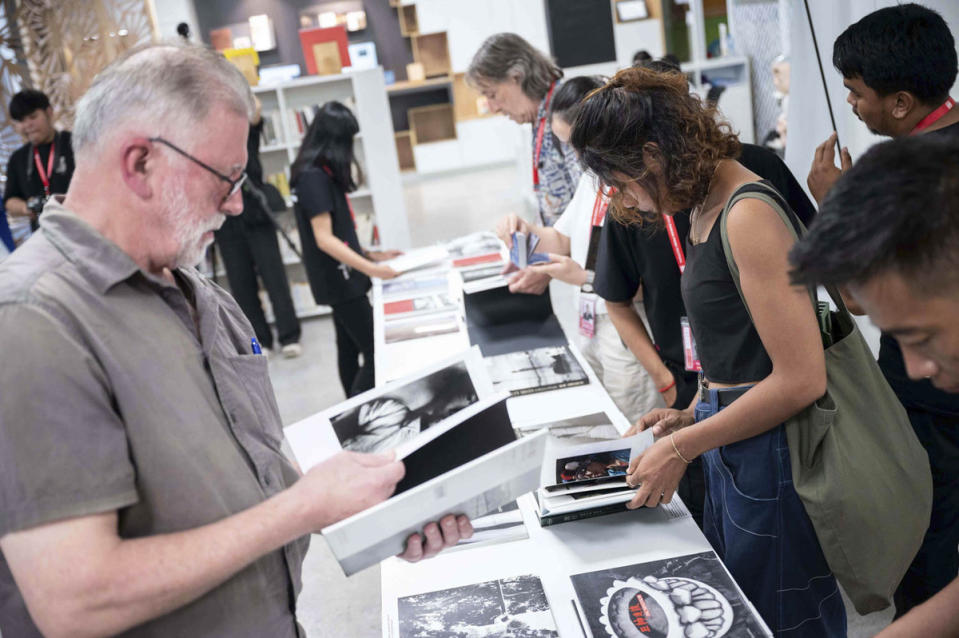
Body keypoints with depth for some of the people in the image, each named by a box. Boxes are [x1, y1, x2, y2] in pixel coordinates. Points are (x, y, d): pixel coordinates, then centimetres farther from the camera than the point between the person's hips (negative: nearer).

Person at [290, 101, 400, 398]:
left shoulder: (319, 174, 11)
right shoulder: (314, 177, -17)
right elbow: (324, 239, -22)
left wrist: (369, 254, 14)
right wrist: (370, 269, -26)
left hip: (341, 276, 10)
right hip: (338, 279, -10)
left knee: (350, 348, 15)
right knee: (376, 351, -9)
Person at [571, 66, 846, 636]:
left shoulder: (749, 215, -21)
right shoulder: (705, 209, 8)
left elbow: (800, 379, -23)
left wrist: (682, 448, -17)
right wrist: (692, 415, 10)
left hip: (771, 455, -9)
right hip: (732, 445, 9)